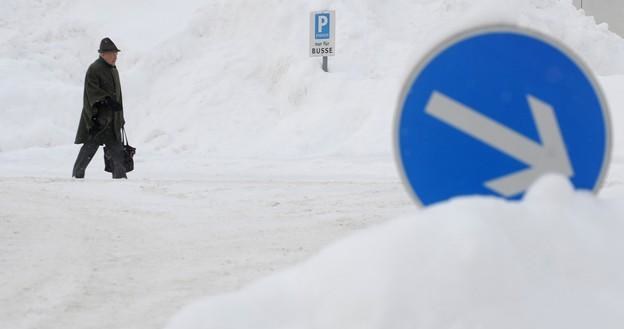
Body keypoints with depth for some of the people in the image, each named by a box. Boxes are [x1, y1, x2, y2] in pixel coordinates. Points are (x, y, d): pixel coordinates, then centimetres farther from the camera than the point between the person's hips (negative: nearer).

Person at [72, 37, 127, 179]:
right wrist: (107, 101, -31)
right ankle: (77, 174, 5)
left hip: (112, 121, 8)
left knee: (117, 149, 4)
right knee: (90, 146, -4)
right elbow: (93, 92, -19)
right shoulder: (94, 69, -10)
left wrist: (120, 118, 23)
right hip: (97, 118, -8)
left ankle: (120, 176, 5)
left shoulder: (113, 69, 18)